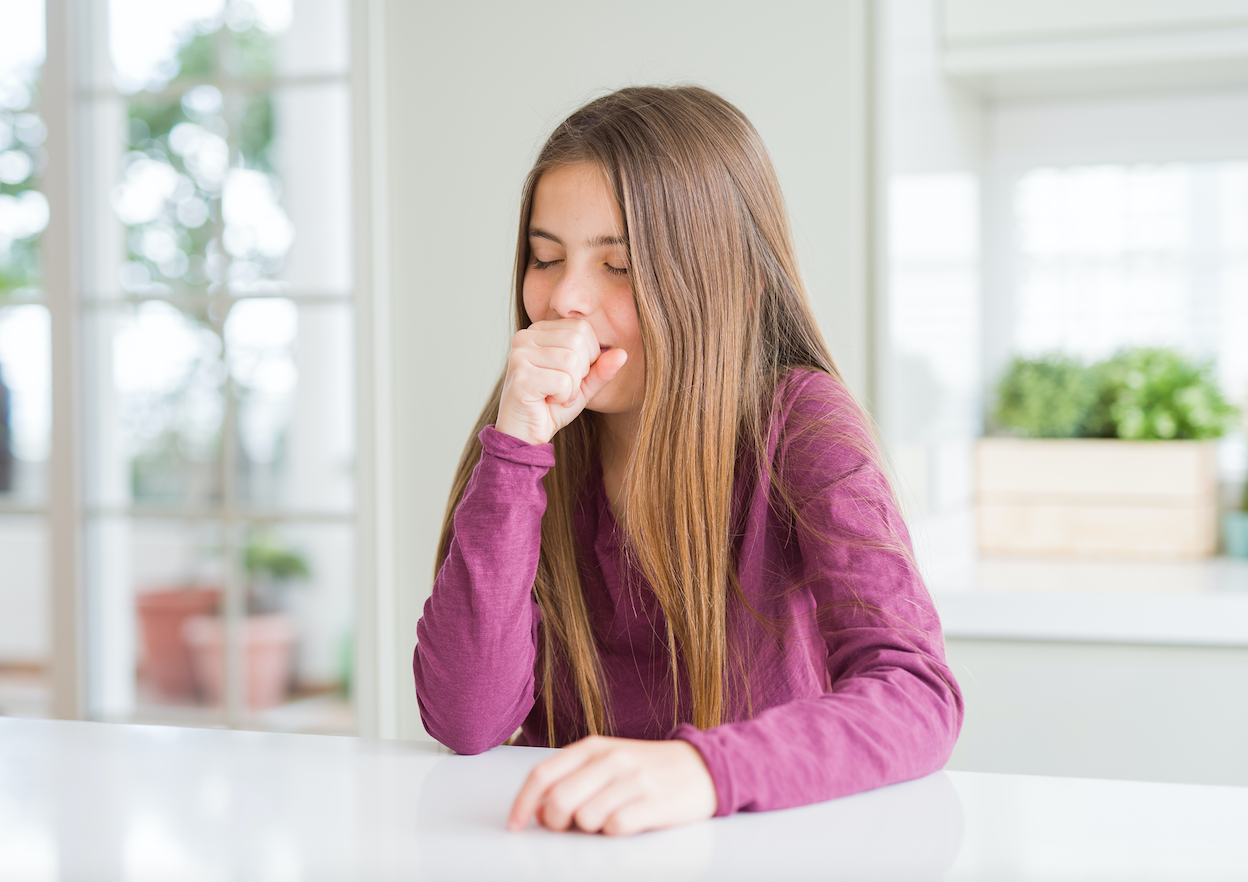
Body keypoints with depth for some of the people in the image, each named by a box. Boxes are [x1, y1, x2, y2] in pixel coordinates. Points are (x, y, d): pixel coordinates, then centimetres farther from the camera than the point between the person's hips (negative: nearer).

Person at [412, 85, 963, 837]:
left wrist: (704, 768, -38)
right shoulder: (531, 441, 0)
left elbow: (917, 698, -21)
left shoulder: (799, 427, -8)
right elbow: (465, 723, -10)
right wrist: (516, 449, -17)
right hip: (574, 856, 2)